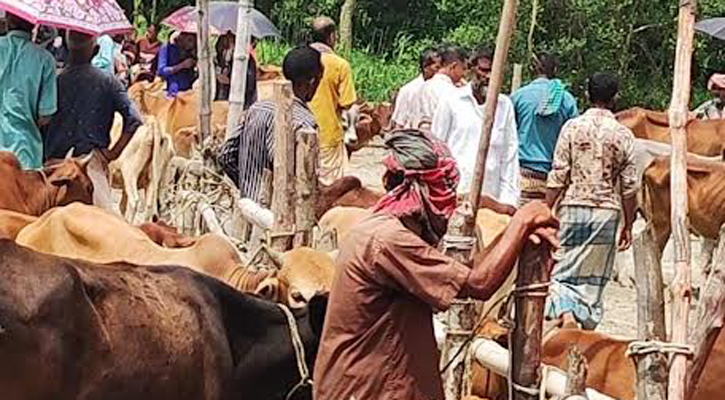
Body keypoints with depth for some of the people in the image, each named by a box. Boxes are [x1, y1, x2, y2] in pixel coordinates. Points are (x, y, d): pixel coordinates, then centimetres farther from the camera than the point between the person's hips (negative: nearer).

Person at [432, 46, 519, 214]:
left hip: (490, 196, 1)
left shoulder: (505, 106, 10)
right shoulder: (451, 101, 6)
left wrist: (509, 198, 2)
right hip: (454, 192, -1)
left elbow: (510, 154, 9)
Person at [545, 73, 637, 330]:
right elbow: (629, 186, 2)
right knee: (594, 278, 10)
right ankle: (587, 325, 12)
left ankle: (566, 314, -22)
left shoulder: (573, 127, -3)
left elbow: (558, 176, -5)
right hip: (607, 212, 1)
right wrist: (628, 226, 11)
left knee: (562, 272, 2)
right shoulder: (623, 135, 0)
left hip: (573, 206, -1)